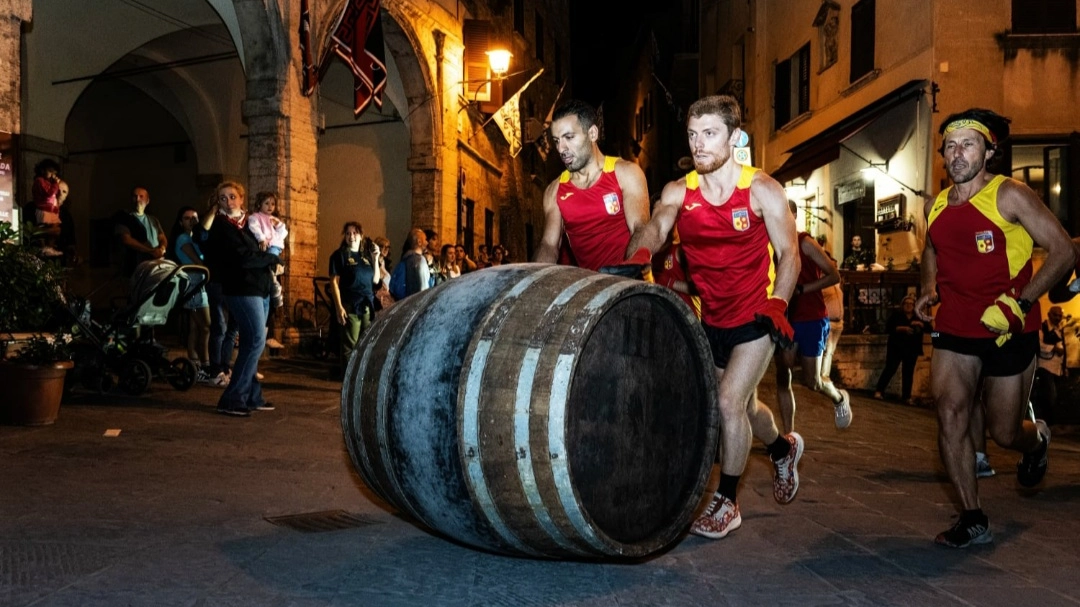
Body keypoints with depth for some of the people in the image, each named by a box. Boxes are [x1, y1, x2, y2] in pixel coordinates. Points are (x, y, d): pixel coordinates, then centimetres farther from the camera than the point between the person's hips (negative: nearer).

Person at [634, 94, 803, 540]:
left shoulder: (762, 191, -13)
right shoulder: (678, 193, -6)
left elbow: (788, 254, -10)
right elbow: (657, 225, -26)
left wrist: (777, 303, -26)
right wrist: (639, 255, -49)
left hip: (755, 317, -4)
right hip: (712, 318, 4)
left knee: (729, 402, -13)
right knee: (745, 405, 20)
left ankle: (726, 503, 7)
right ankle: (784, 449, 53)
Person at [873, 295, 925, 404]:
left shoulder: (918, 318, 12)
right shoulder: (896, 315, 4)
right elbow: (888, 327, -8)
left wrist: (921, 324, -13)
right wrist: (902, 328, -20)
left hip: (912, 349, 3)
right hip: (896, 347, -3)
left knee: (908, 373, 3)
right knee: (890, 369, -8)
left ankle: (906, 396, 8)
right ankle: (879, 391, -3)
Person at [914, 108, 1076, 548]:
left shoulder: (1010, 196, -10)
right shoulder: (935, 206, 6)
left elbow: (1064, 252, -11)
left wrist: (1019, 302, -21)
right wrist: (929, 290, 7)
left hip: (1009, 331, -4)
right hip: (954, 329, 4)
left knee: (1004, 432, 7)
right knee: (950, 415, -11)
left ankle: (1037, 439, 46)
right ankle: (973, 520, 2)